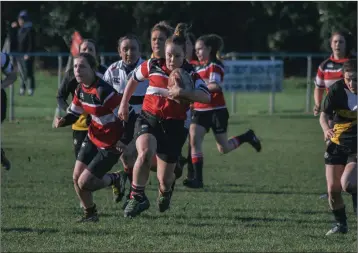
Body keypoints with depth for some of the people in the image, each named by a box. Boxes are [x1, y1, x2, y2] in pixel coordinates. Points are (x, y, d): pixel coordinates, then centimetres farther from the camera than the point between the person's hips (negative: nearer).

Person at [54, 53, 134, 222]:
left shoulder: (103, 92, -28)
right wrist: (63, 121, -10)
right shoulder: (81, 90, -1)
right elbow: (74, 113, 12)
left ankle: (114, 180, 21)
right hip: (93, 138, 8)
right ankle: (90, 214, 27)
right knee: (76, 178, 5)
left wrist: (124, 141, -22)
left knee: (84, 183, -9)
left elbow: (128, 115, -27)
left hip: (110, 145, -8)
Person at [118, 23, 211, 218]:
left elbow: (206, 97, -23)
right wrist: (124, 104, 19)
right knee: (145, 153, -34)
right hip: (149, 119, 0)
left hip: (174, 126, 0)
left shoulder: (190, 74, -6)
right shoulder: (153, 66, -2)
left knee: (165, 178, 4)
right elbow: (134, 79, 18)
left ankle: (165, 191, 45)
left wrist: (182, 92, -36)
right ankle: (137, 197, -17)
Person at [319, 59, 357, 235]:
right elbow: (324, 114, -17)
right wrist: (326, 129, -38)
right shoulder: (336, 90, -13)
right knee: (333, 190, 0)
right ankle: (341, 225, 22)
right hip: (337, 143, 2)